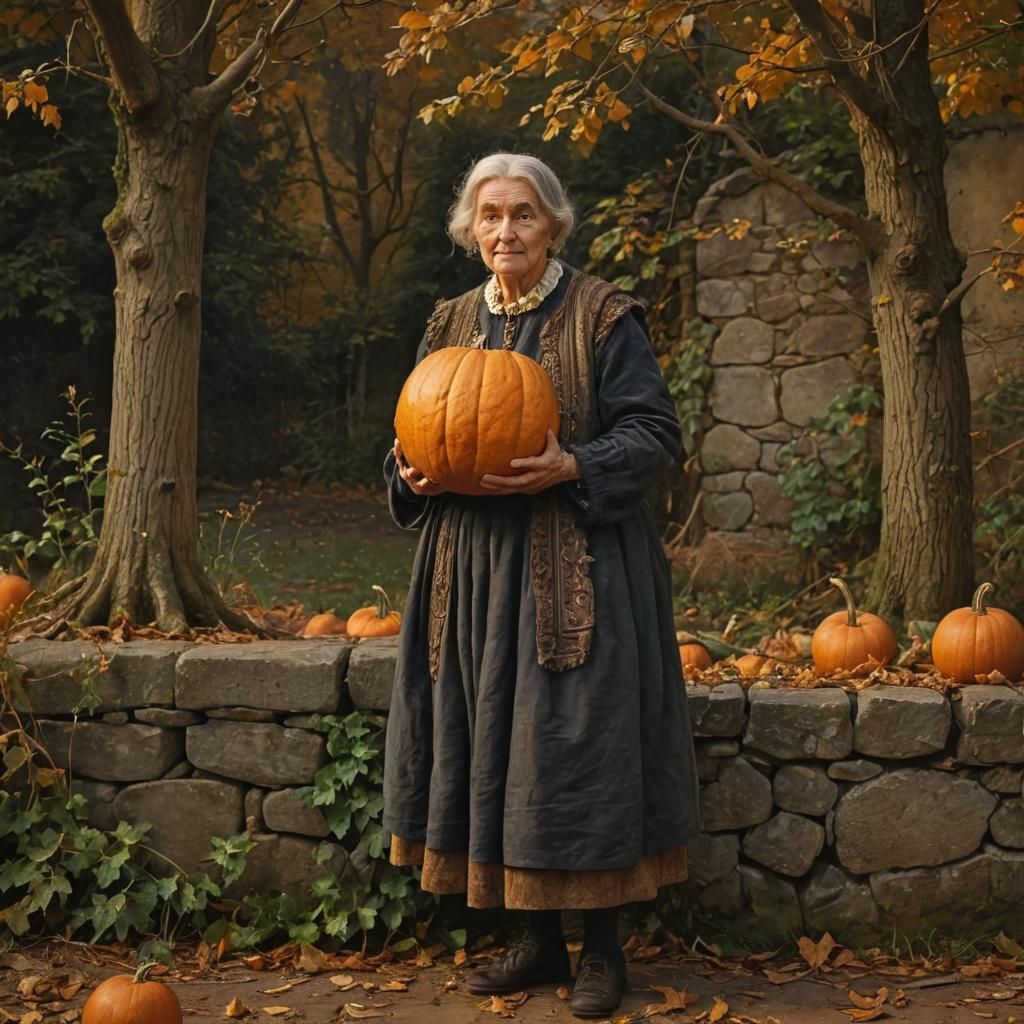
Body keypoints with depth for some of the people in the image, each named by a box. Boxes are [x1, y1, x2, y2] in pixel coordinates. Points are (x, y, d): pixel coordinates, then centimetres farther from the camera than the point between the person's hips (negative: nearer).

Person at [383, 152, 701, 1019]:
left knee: (579, 742, -4)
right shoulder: (451, 324, 13)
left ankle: (603, 948, 11)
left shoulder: (603, 318, -3)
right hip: (474, 567, 5)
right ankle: (539, 941, 21)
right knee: (489, 742, 7)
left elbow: (655, 434, -6)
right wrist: (414, 473, -3)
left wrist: (574, 469, -22)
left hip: (575, 571, -5)